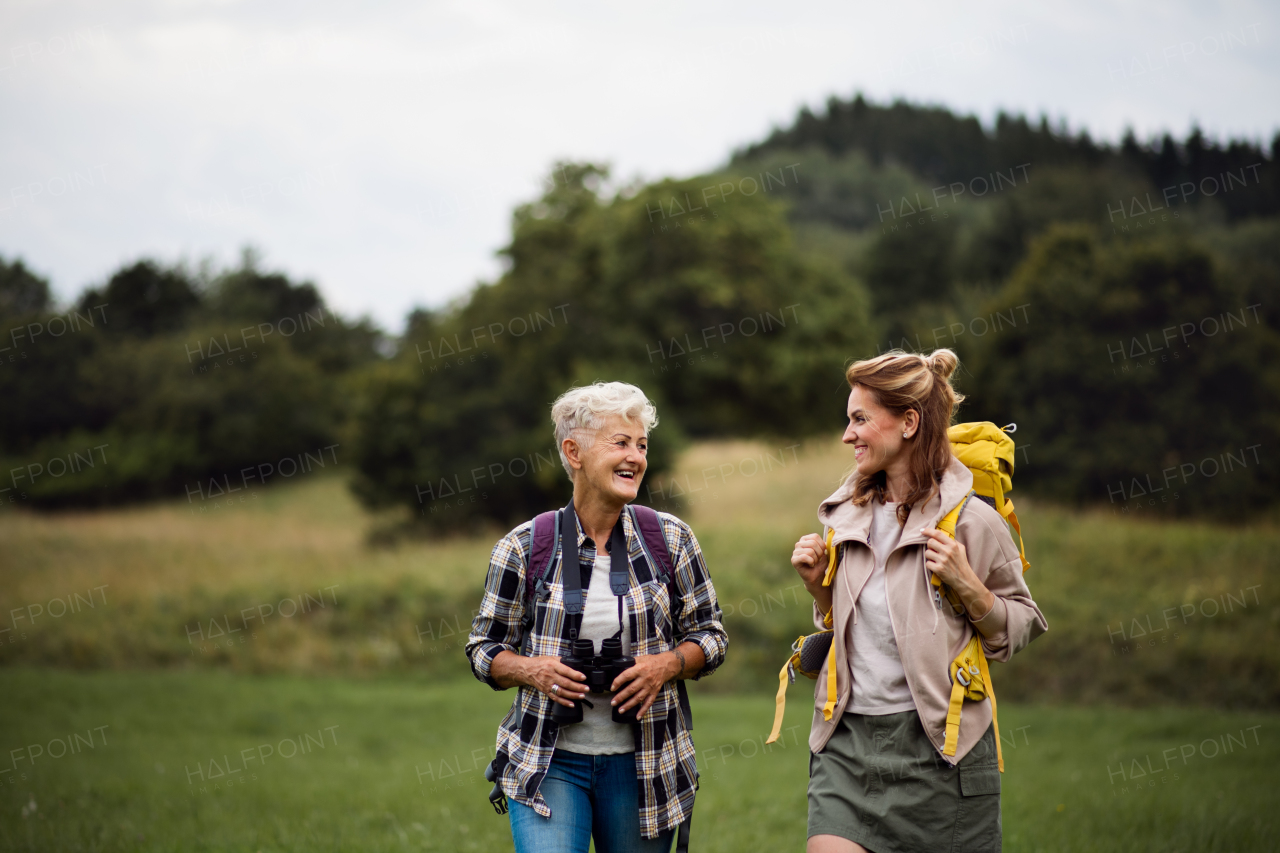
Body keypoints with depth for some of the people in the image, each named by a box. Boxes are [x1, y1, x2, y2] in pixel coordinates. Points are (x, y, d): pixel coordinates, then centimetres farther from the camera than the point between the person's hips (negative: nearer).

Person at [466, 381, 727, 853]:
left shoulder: (670, 539, 3)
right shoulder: (523, 548, -1)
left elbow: (709, 634, 9)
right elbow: (484, 648, 6)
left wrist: (667, 664, -11)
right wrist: (532, 669, -14)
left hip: (642, 765, 2)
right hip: (548, 761, -2)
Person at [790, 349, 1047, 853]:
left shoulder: (972, 520, -7)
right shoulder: (847, 515, 10)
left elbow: (1020, 631, 0)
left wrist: (966, 585, -15)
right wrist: (818, 585, 4)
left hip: (937, 745, -4)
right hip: (847, 741, 4)